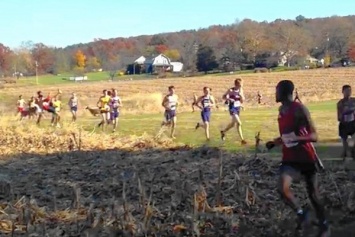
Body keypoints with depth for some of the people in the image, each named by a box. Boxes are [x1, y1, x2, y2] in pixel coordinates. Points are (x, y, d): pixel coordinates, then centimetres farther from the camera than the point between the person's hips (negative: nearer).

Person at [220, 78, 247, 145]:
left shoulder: (240, 91, 3)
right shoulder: (231, 90, -11)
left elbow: (242, 101, 3)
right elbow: (224, 97, -4)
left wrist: (241, 95, -15)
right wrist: (229, 99, -22)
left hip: (238, 108, 7)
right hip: (232, 108, -7)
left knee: (233, 124, 19)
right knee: (239, 123, -18)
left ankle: (223, 132, 42)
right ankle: (242, 139, -12)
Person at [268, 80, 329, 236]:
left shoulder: (299, 109, -18)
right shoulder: (281, 110, 5)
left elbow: (314, 136, -21)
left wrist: (296, 138, -37)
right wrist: (275, 142, 8)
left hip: (306, 157, -5)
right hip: (289, 158, 5)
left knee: (313, 194, 7)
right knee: (283, 188, -18)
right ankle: (301, 213, 7)